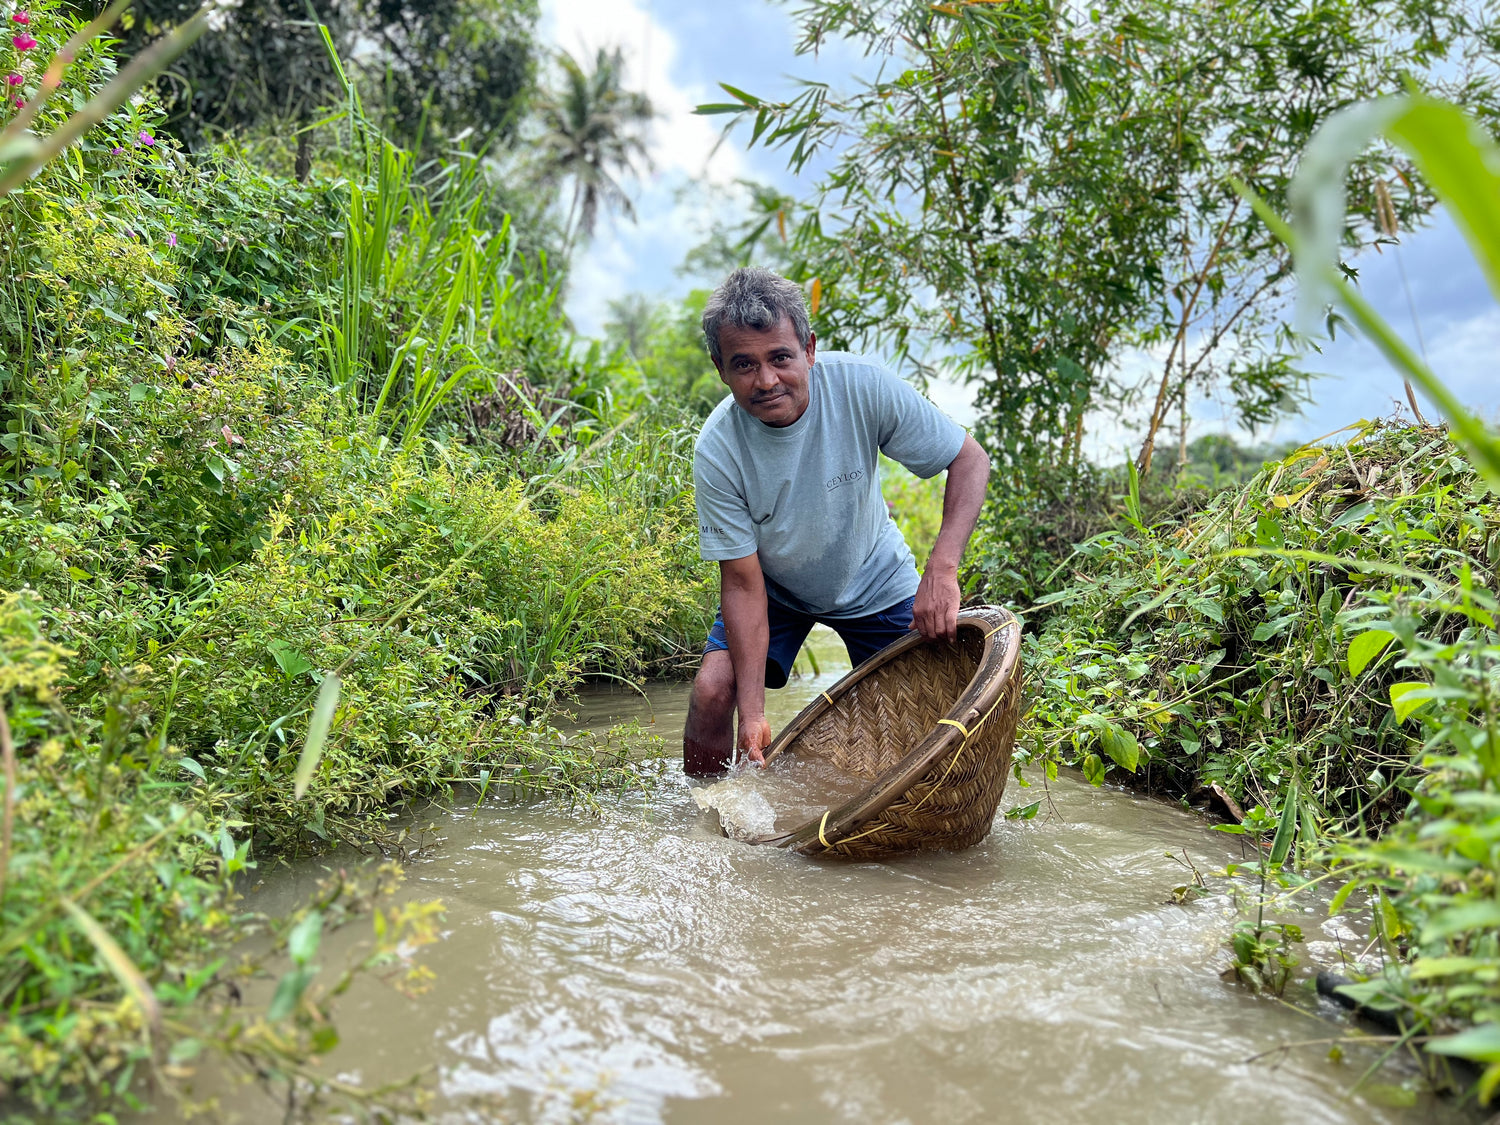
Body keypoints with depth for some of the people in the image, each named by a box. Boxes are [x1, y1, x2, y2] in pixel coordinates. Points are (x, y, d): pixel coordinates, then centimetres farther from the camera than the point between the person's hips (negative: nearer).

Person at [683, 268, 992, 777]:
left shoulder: (863, 386, -29)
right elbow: (742, 583, -23)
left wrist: (941, 570, -37)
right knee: (711, 692, -17)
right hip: (774, 587, 0)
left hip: (875, 582, 1)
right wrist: (752, 711, -30)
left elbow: (970, 459, -21)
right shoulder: (716, 452, -28)